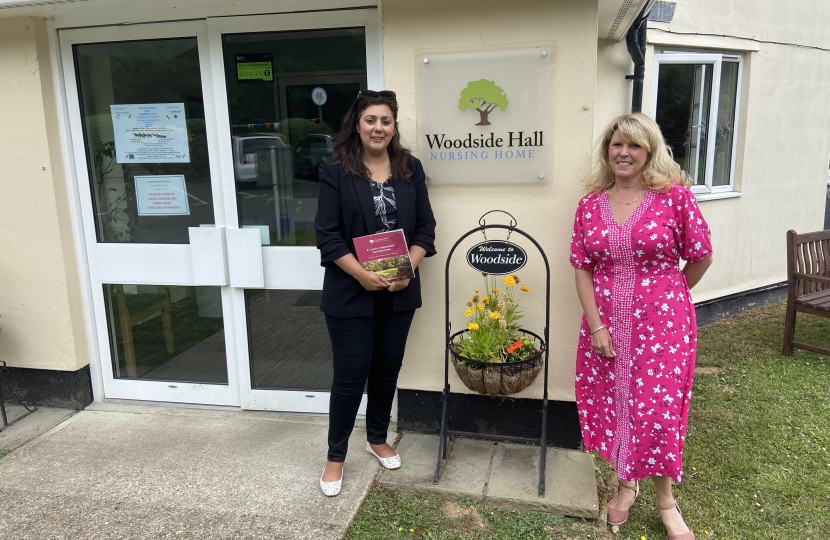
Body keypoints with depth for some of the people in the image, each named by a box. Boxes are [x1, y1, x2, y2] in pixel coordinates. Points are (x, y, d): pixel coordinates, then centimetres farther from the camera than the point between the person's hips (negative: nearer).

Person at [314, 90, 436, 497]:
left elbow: (425, 227, 4)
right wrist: (362, 274, -19)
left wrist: (407, 268, -11)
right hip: (350, 292, -3)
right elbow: (328, 235, -9)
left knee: (387, 368, 16)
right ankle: (336, 456, 22)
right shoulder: (336, 172, -5)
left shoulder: (411, 169, 5)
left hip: (399, 291, 4)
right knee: (350, 374, 2)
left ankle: (377, 439, 38)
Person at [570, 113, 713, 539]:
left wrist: (666, 297, 9)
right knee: (611, 405, 12)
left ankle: (665, 501, 27)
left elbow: (701, 257, 2)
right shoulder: (590, 204, 3)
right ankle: (626, 485, 37)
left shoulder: (675, 196, -5)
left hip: (662, 325, -3)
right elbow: (582, 269, 2)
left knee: (657, 409, 3)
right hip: (606, 324, 3)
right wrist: (596, 325, -5)